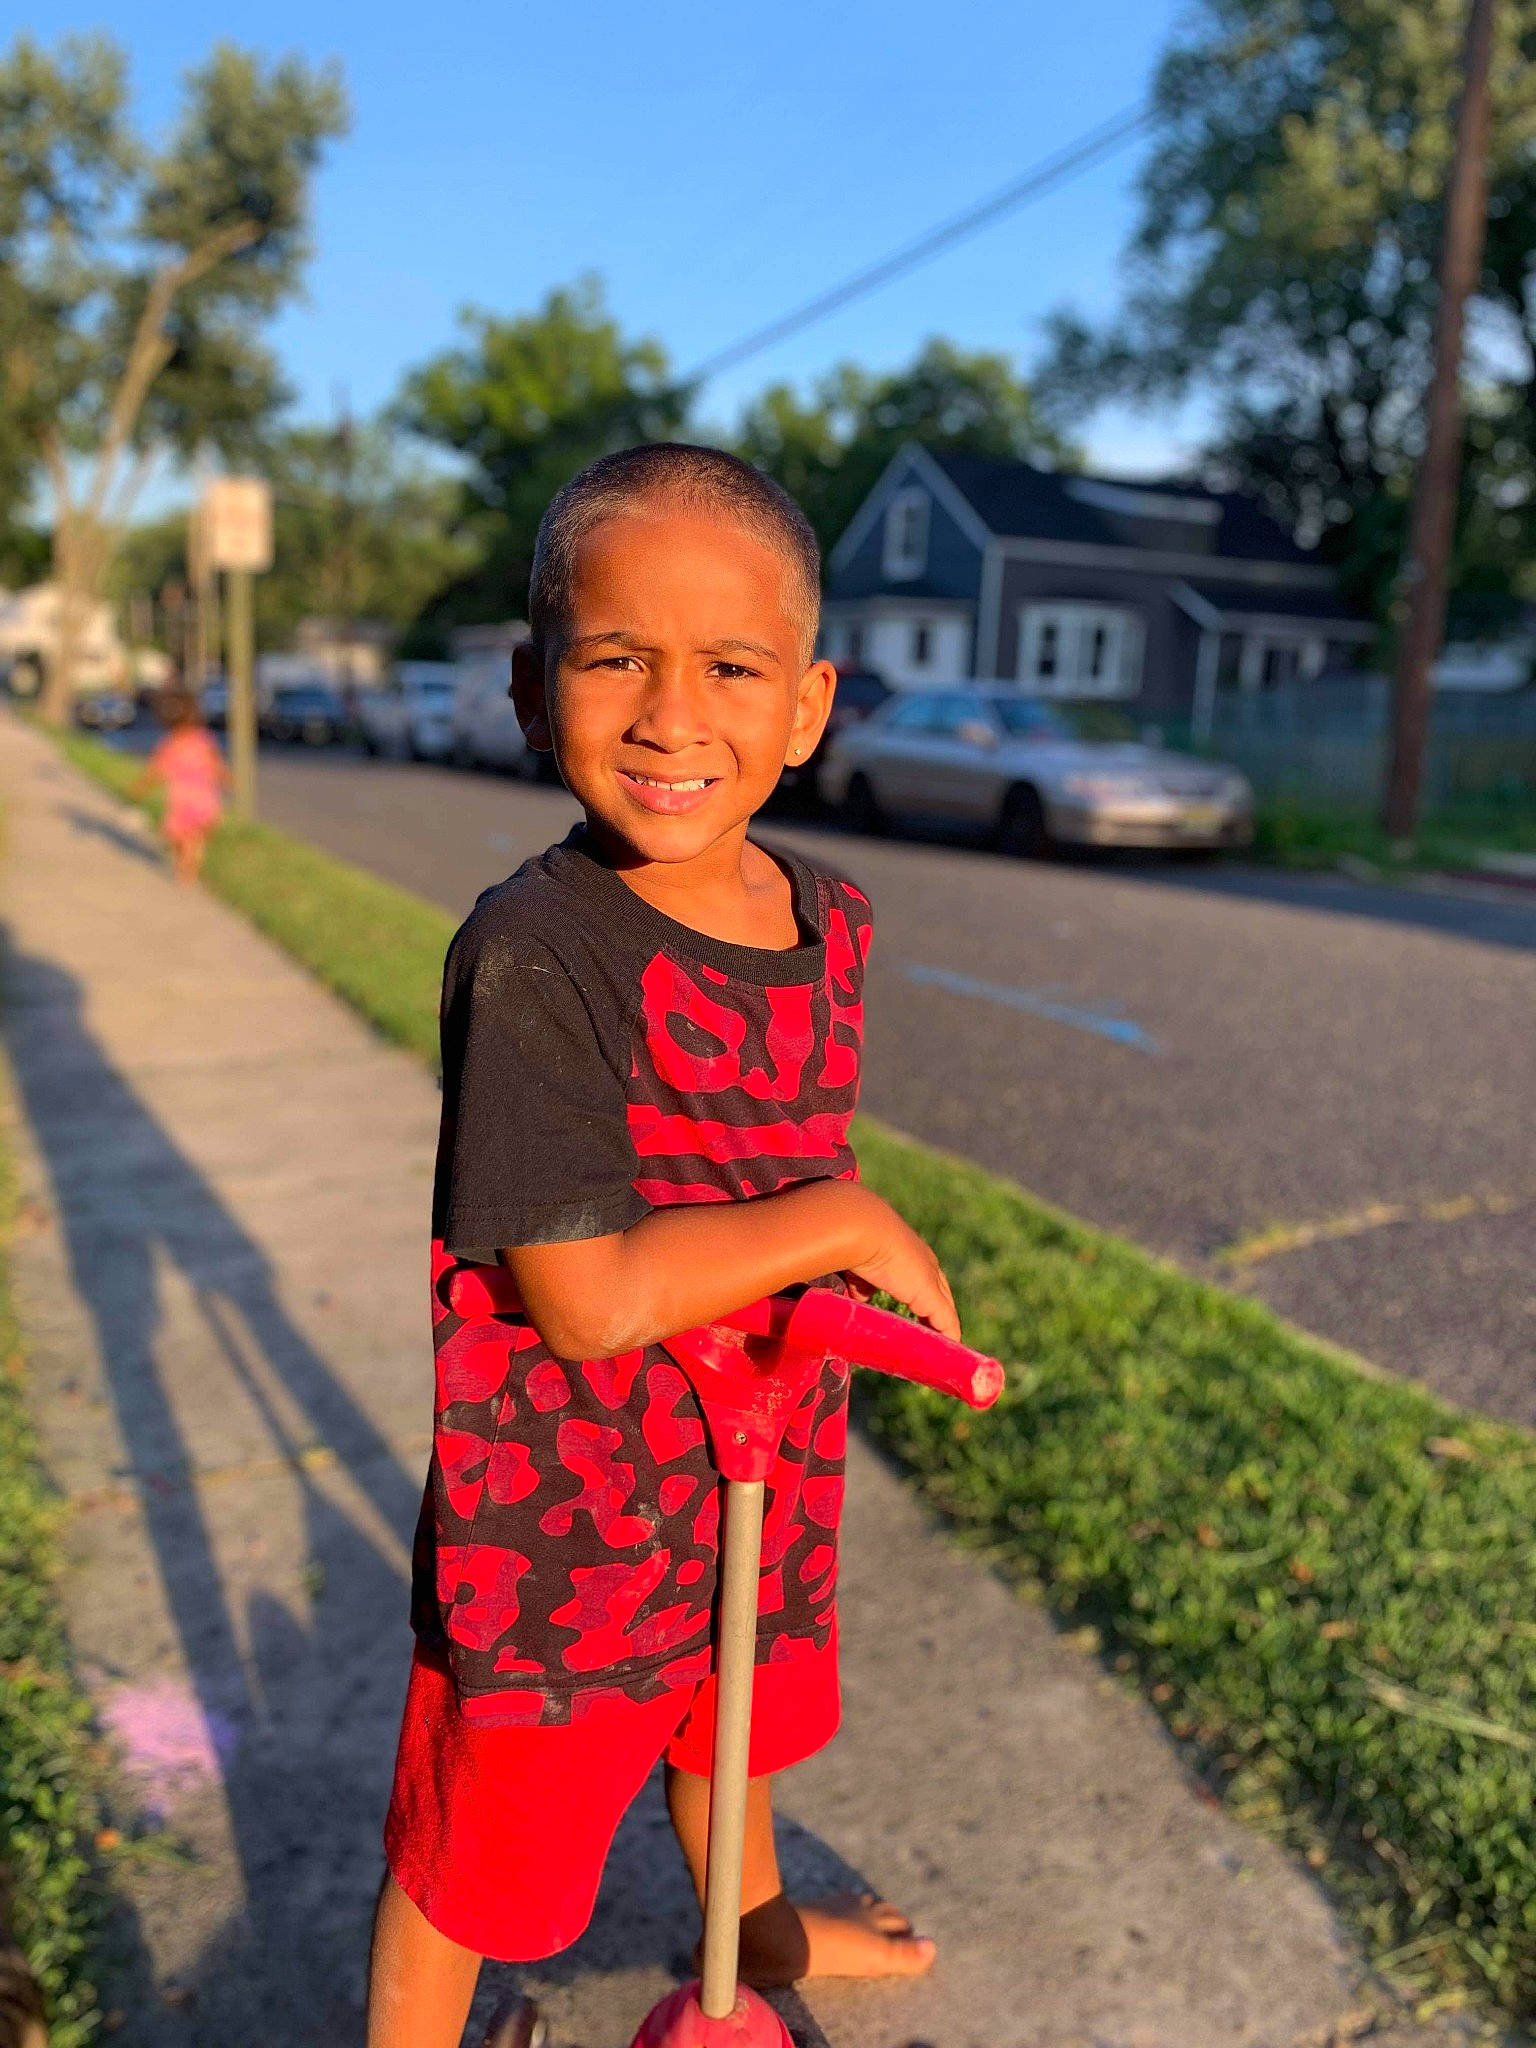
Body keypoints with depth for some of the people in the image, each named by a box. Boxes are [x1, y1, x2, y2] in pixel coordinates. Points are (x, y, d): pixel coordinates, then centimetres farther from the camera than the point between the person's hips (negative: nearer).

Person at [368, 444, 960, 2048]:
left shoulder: (828, 916, -5)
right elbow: (584, 1298, -30)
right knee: (476, 1852, 16)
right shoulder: (535, 955, -28)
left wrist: (864, 1281, -2)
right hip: (556, 1508, -7)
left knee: (727, 1712, 34)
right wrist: (849, 1223, -23)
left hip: (759, 1455, 7)